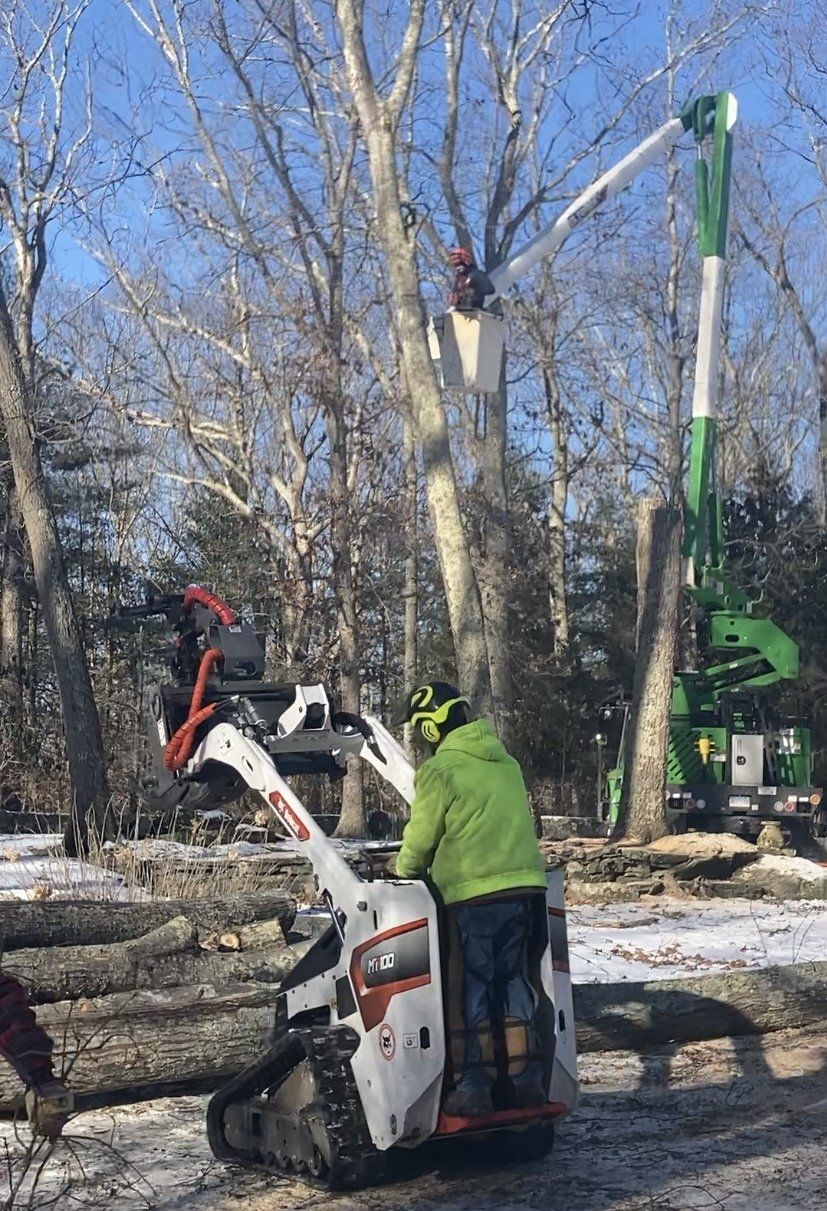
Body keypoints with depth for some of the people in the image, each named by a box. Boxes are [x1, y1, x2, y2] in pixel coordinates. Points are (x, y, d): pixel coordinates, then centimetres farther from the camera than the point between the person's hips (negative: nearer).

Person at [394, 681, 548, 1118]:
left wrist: (402, 874, 18)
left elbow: (422, 836, -2)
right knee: (513, 980, 15)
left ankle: (474, 1086, 3)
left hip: (473, 893, -7)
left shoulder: (439, 769, -7)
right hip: (525, 885, 7)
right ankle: (525, 1079, 18)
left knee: (470, 989, 2)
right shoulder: (506, 763, 16)